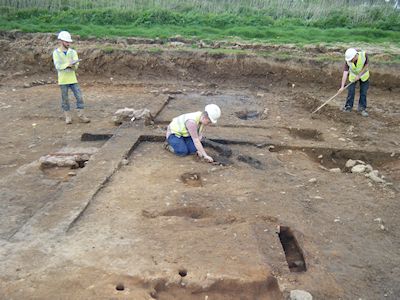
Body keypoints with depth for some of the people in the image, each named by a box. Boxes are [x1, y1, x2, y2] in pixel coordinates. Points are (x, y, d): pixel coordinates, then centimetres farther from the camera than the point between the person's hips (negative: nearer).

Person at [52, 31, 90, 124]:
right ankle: (68, 116, 17)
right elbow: (57, 66, -12)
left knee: (79, 97, -3)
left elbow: (76, 65, -4)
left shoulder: (73, 52, 5)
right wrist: (68, 65, -24)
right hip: (63, 80, -2)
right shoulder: (56, 53, -1)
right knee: (65, 99, 5)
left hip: (73, 79, 2)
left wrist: (73, 65, -26)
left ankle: (81, 115, 7)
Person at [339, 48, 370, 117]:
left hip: (364, 75, 0)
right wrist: (342, 86, -33)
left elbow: (366, 65, -16)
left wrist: (359, 75, -22)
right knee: (351, 92, -3)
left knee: (363, 92, 1)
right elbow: (345, 73, -30)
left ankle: (362, 108, 13)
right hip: (353, 76, 0)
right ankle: (348, 107, 14)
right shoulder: (348, 61, -29)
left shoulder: (364, 55, -32)